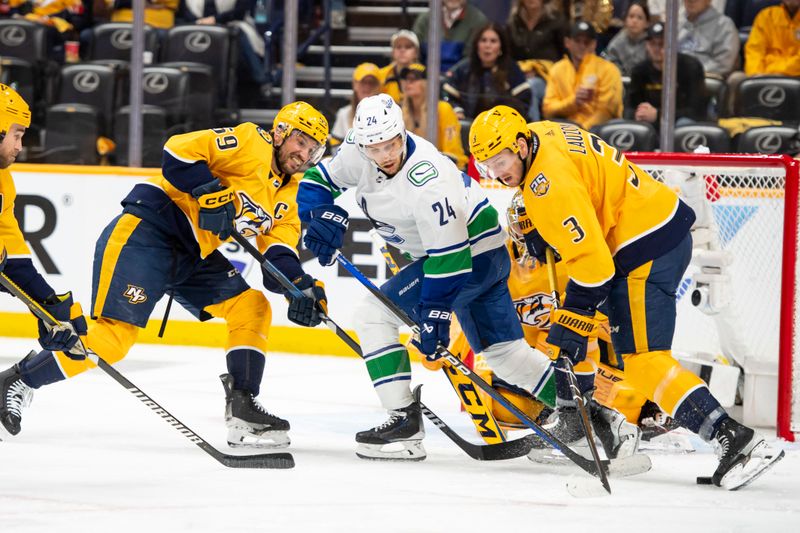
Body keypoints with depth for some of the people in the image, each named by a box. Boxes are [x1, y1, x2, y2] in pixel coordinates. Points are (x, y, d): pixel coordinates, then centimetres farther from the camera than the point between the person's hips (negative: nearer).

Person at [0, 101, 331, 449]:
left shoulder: (287, 198, 15)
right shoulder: (250, 143, -9)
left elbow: (279, 253, 4)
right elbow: (179, 150, -18)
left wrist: (302, 287, -14)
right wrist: (210, 193, -26)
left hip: (193, 257, 9)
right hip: (147, 230, -9)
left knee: (253, 307, -2)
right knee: (112, 338, -16)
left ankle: (242, 410, -3)